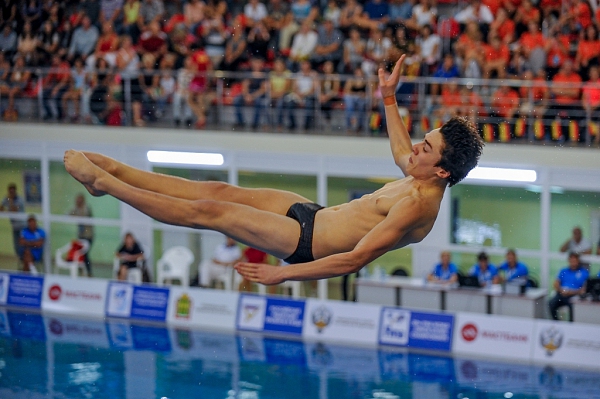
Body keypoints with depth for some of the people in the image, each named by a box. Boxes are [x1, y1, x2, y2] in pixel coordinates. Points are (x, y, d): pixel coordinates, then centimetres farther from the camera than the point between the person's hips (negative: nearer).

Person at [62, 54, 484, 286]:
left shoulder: (416, 205, -27)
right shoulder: (420, 180, 2)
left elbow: (354, 259, -32)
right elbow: (401, 152, 29)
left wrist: (282, 274, -31)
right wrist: (389, 99, 27)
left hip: (305, 242, -9)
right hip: (315, 213, 9)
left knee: (208, 210, -5)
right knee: (217, 190, 8)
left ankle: (103, 182, 5)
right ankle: (108, 169, 15)